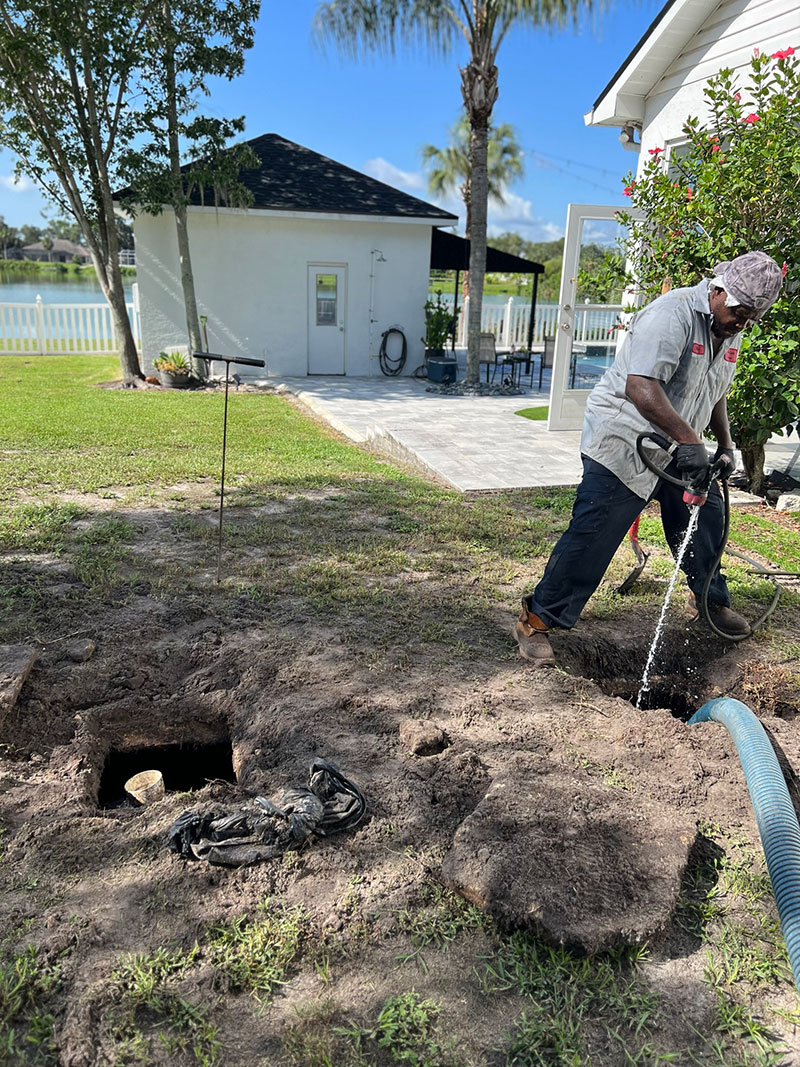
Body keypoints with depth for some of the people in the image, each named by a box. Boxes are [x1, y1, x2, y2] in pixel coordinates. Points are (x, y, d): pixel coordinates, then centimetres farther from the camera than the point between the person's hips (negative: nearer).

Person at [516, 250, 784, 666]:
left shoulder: (730, 331, 10)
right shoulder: (674, 313, -21)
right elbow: (640, 387, -34)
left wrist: (725, 446, 16)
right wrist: (688, 438, -38)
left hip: (675, 450, 9)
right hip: (622, 442, -9)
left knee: (706, 515, 15)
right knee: (591, 537, -11)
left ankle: (714, 601, 39)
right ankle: (536, 620, 0)